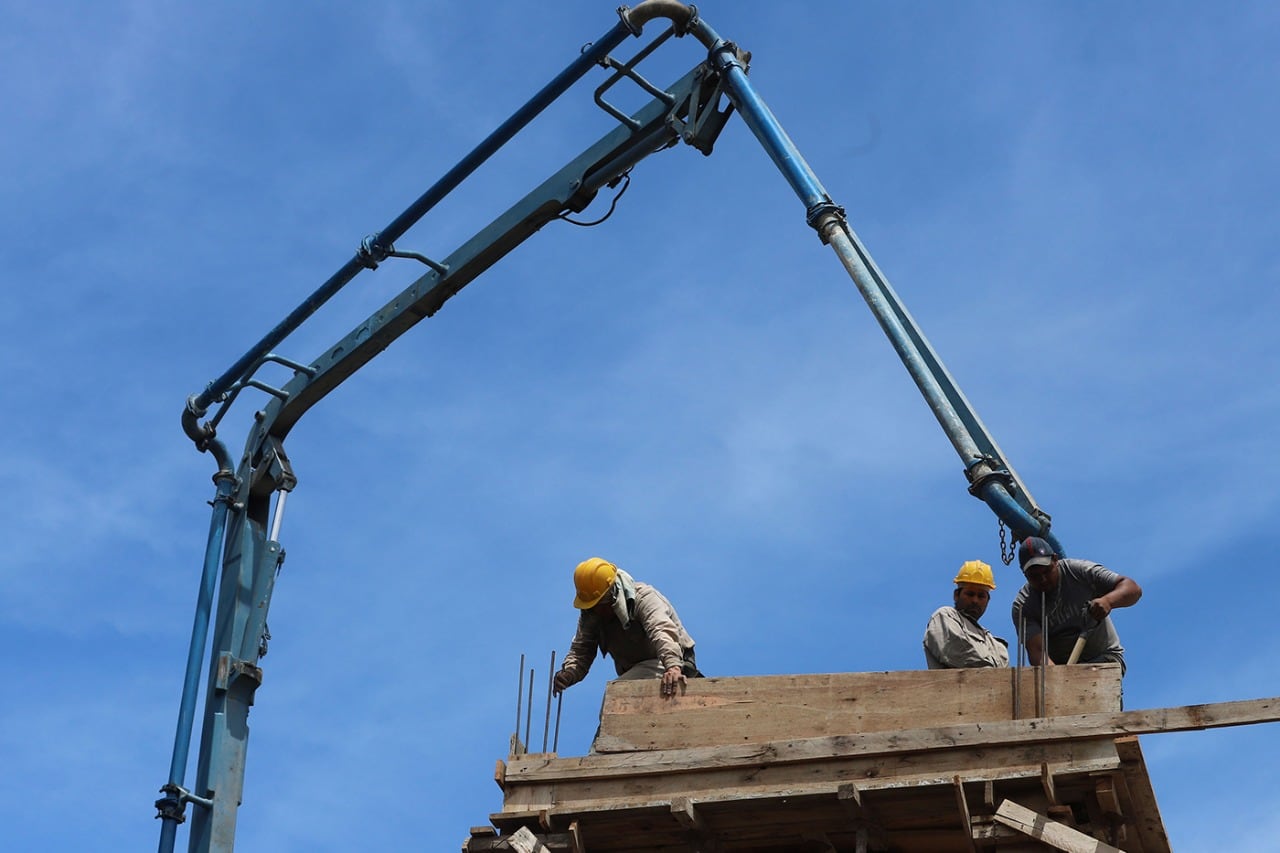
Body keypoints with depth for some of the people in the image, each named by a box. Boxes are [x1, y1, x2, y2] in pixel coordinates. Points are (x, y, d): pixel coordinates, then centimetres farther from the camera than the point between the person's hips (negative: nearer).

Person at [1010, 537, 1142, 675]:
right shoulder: (1022, 606, -9)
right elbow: (1037, 650, -22)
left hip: (1104, 657, -1)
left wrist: (1107, 601, -37)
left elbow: (1133, 589, -14)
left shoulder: (1080, 571, -9)